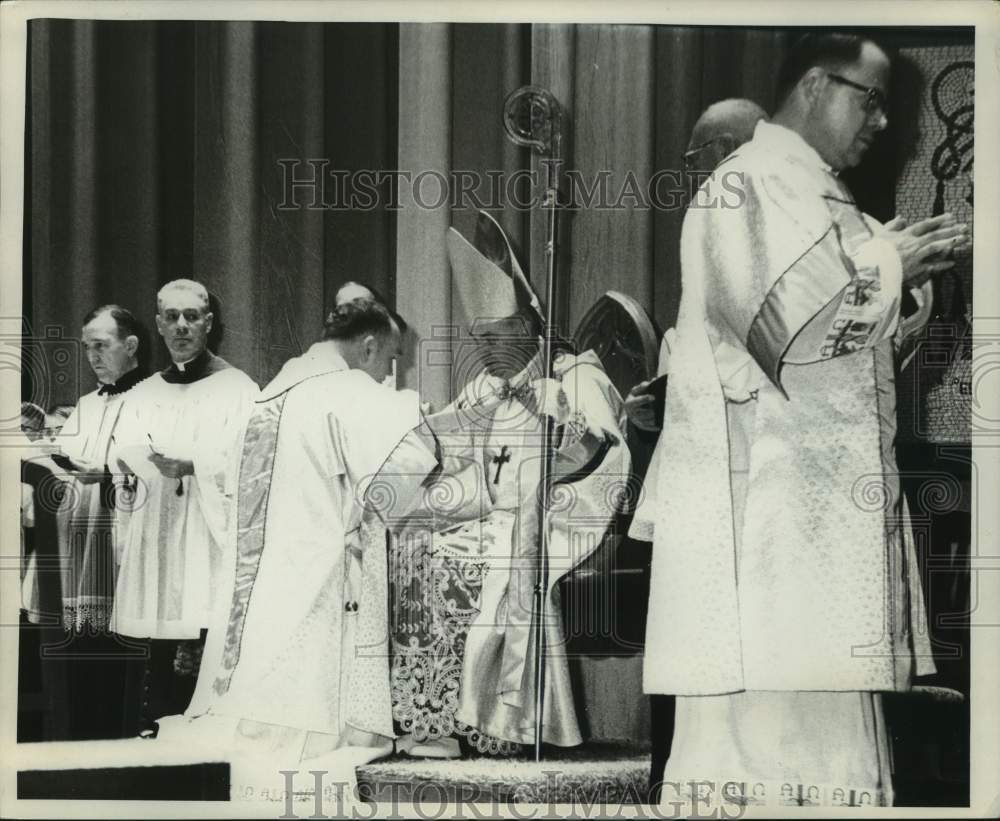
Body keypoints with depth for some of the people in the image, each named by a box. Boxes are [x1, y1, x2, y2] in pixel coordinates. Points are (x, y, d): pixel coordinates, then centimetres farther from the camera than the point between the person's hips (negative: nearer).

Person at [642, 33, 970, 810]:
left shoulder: (816, 194, 21)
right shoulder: (751, 185, -7)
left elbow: (856, 337, 22)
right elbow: (777, 316, -20)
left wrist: (900, 263, 6)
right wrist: (887, 267, -8)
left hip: (821, 501, 10)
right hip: (767, 504, -10)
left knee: (818, 713, 8)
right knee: (774, 720, -10)